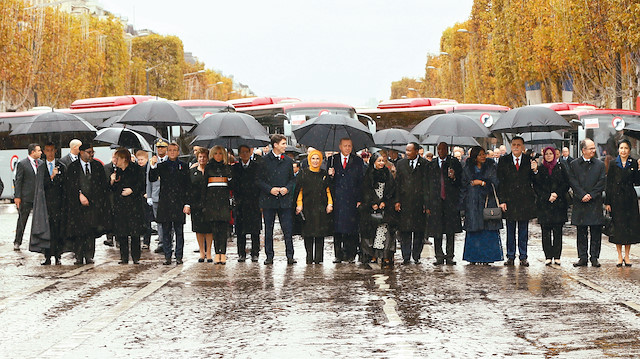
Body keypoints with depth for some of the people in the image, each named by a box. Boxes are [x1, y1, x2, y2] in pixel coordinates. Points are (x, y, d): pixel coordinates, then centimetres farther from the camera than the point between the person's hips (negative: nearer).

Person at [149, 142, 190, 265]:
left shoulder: (183, 166, 7)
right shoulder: (161, 166, 10)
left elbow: (187, 186, 5)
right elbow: (152, 179, -3)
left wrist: (187, 203, -3)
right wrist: (153, 166, -18)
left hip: (179, 202, -1)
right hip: (165, 203, 1)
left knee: (179, 231, 2)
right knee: (165, 231, 3)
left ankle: (179, 256, 8)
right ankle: (167, 256, 8)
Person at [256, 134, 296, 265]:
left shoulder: (288, 161, 10)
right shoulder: (264, 160, 1)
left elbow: (292, 179, 15)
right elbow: (258, 180, 1)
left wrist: (287, 188, -4)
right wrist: (270, 189, -12)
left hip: (285, 200, 2)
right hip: (268, 200, -1)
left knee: (288, 230, -3)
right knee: (268, 230, 4)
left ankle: (290, 256, 1)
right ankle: (269, 256, 11)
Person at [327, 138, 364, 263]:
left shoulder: (358, 161, 9)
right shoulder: (333, 159, 11)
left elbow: (361, 181, 6)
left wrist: (359, 200, -2)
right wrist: (330, 175, -11)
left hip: (352, 200, -1)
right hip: (337, 199, 1)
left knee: (352, 229, -2)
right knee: (337, 228, 1)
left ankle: (351, 255, 4)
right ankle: (338, 255, 8)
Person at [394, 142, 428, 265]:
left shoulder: (424, 164, 3)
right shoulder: (401, 163, 10)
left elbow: (427, 184, 1)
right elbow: (397, 183, 9)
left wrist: (426, 203, -5)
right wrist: (397, 201, 0)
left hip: (419, 202, -2)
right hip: (404, 202, 2)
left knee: (419, 230, 3)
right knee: (404, 230, 1)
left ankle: (416, 256, 12)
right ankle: (406, 257, 6)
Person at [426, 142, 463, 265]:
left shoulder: (454, 163, 6)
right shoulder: (431, 165, 11)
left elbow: (460, 182, 5)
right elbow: (427, 186, 9)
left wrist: (454, 178, -18)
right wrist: (428, 205, 3)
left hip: (451, 201, -1)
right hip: (436, 202, 1)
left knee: (451, 231, 1)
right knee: (437, 231, 0)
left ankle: (449, 256, 7)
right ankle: (439, 256, 8)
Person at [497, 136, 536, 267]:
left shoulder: (529, 160, 4)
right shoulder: (503, 160, 4)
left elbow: (533, 181, 3)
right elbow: (500, 181, 1)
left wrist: (534, 171, -17)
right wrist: (502, 200, -6)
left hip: (525, 200, 0)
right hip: (509, 200, 0)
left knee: (523, 230, 6)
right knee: (510, 230, 6)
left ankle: (523, 257, 12)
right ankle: (510, 256, 13)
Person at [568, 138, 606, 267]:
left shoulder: (600, 164, 6)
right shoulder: (574, 164, 5)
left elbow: (602, 183, 0)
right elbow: (573, 182, -1)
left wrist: (591, 195, -9)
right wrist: (582, 195, -12)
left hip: (595, 203, 0)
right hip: (580, 203, 0)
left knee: (596, 232, 1)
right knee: (581, 233, 4)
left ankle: (594, 257, 7)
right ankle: (583, 257, 10)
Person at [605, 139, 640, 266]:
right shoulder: (613, 164, 2)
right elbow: (609, 184, 2)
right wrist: (607, 202, -3)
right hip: (616, 198, -1)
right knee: (618, 226, 0)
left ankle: (627, 256, 11)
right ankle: (619, 257, 8)